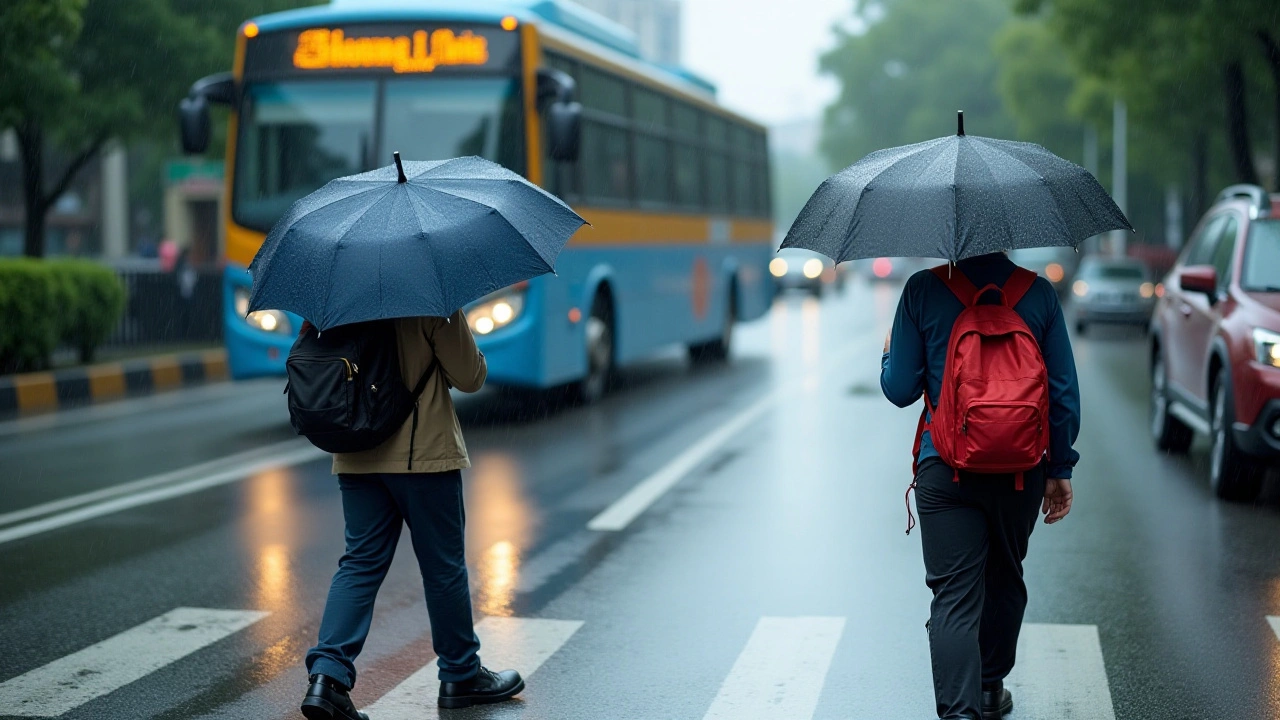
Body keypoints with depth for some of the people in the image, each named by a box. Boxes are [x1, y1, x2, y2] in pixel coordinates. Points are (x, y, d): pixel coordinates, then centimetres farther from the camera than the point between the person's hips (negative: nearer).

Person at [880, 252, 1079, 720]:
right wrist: (1060, 470, 11)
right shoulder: (1039, 292, 0)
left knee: (954, 597, -3)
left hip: (945, 470, -2)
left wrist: (889, 354, 20)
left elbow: (900, 390, -2)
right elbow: (1064, 392, 2)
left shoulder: (923, 290, -6)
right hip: (1021, 470, 3)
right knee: (1004, 583, 22)